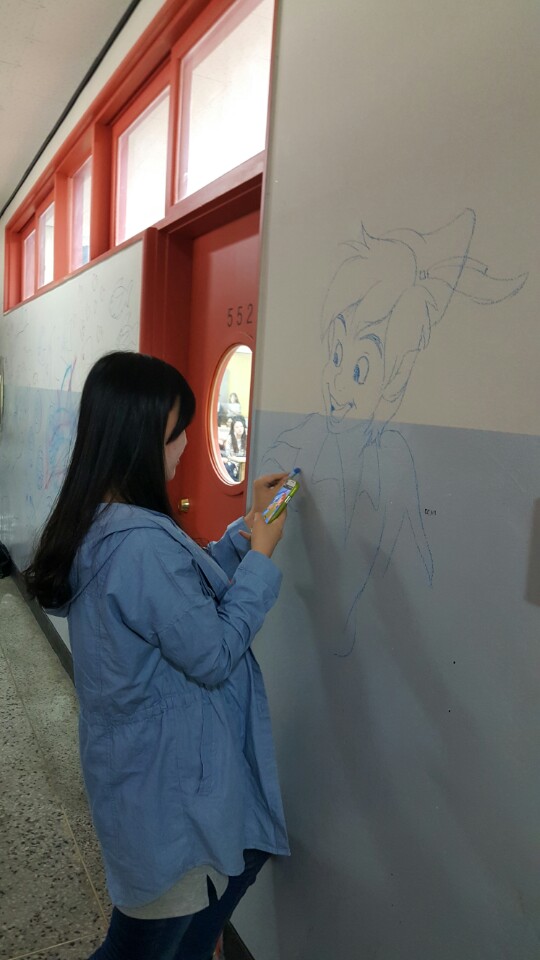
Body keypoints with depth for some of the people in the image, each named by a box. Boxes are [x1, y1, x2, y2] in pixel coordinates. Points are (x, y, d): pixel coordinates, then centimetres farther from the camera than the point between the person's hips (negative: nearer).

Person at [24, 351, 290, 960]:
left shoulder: (96, 522, 0)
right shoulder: (142, 543, -33)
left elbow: (191, 591, 9)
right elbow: (214, 655, -24)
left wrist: (247, 525, 4)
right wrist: (261, 555, -16)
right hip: (168, 784, -9)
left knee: (244, 853, 28)